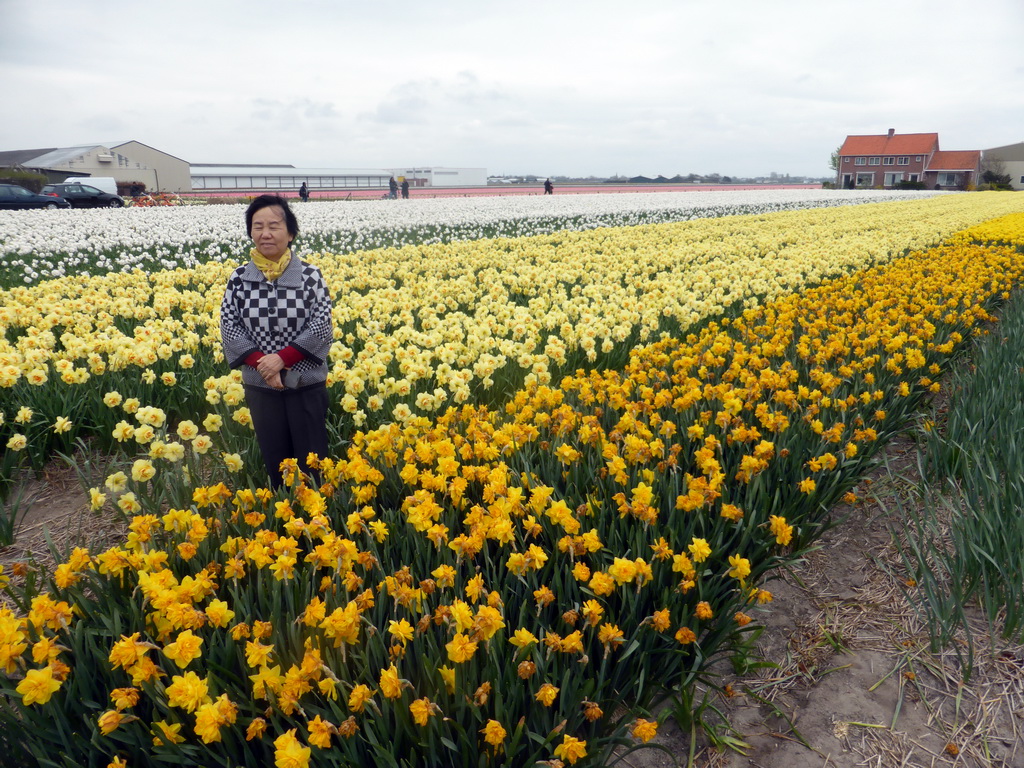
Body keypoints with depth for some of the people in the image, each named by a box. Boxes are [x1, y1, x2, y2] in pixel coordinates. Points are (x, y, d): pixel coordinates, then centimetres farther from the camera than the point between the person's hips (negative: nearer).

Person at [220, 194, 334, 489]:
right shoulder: (239, 278, -1)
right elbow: (229, 327, -3)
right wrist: (260, 362, -16)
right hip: (260, 385, 2)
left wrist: (282, 358, -19)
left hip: (307, 384, -2)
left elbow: (322, 325, -12)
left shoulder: (310, 276, -7)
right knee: (274, 459, 13)